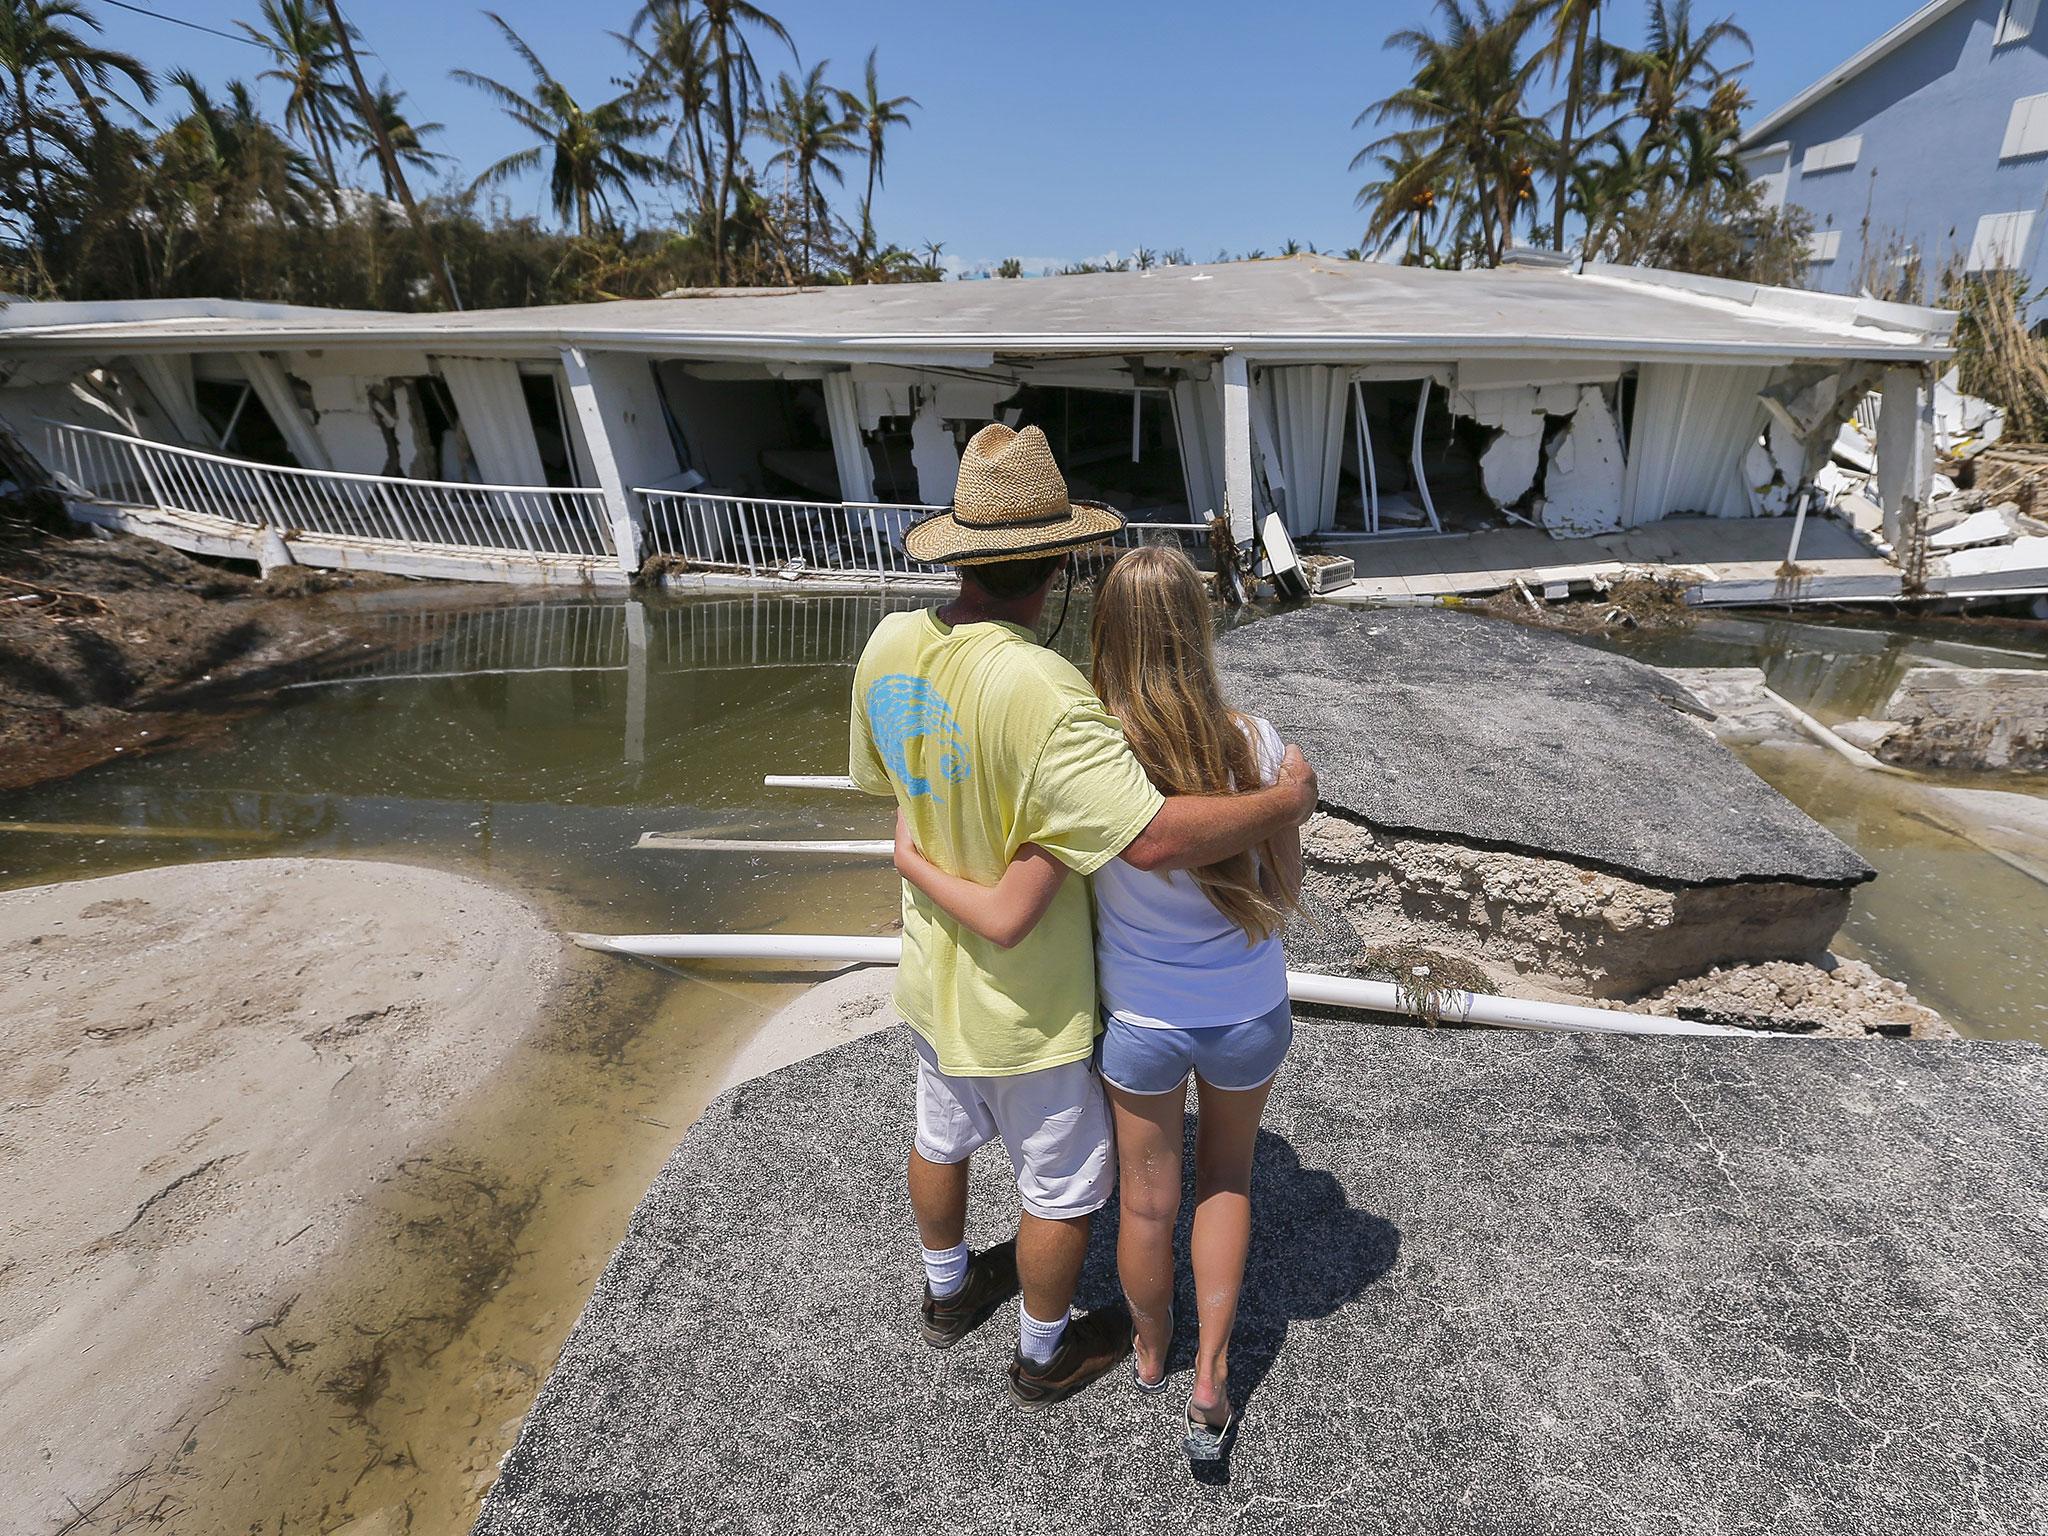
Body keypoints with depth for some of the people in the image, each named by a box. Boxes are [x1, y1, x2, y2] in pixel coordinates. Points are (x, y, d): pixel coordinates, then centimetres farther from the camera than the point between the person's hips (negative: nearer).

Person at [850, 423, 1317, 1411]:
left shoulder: (889, 644, -11)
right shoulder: (1036, 687, -35)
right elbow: (1153, 838, -40)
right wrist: (1287, 802, -24)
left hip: (934, 971, 7)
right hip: (1028, 1003, -7)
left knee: (942, 1136, 30)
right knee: (1061, 1187, 20)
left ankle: (949, 1293, 58)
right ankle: (1044, 1356, 46)